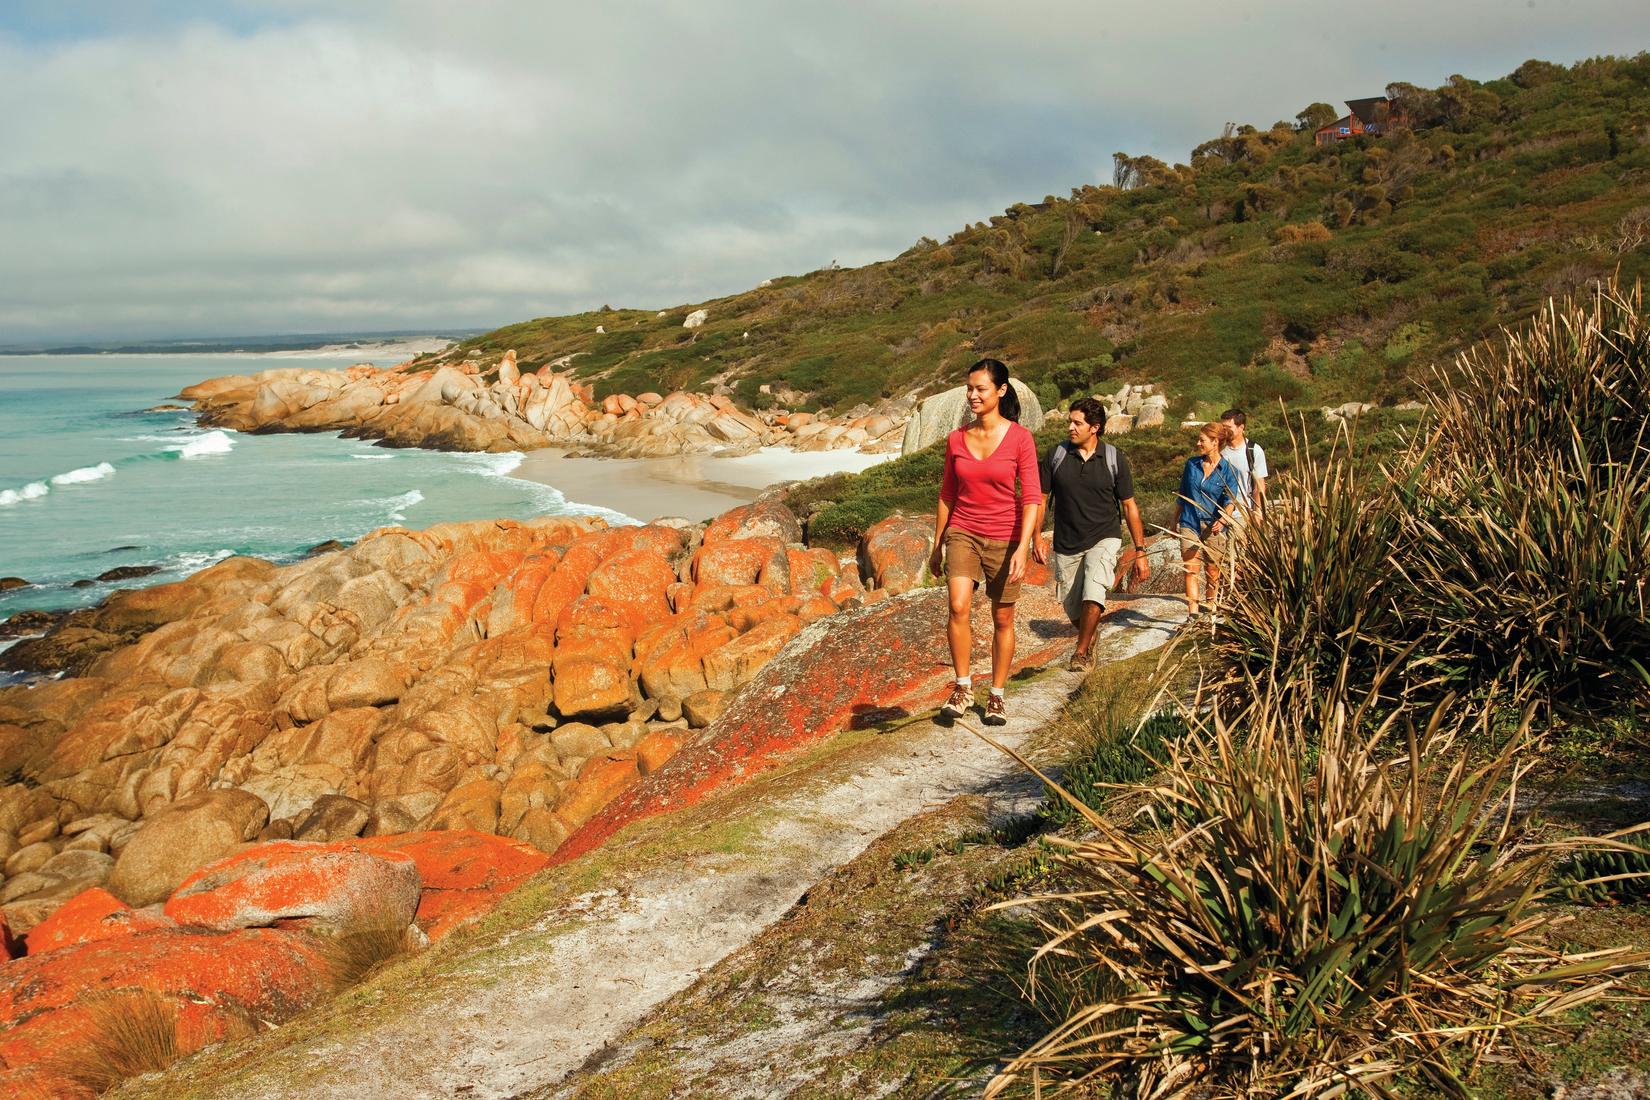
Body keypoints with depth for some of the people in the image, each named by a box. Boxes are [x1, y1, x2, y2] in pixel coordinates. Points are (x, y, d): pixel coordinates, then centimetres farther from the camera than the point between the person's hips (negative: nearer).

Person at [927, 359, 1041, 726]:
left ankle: (997, 696, 21)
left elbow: (1032, 498, -10)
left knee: (1002, 619, 7)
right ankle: (963, 687, -5)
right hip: (962, 534, 2)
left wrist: (1022, 548, -19)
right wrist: (937, 544, 13)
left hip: (1004, 538, -2)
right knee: (958, 607, -19)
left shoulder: (1020, 438, -8)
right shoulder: (956, 440, 3)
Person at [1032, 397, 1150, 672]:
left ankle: (1081, 652, -9)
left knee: (1093, 594, -25)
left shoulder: (1114, 459, -5)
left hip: (1104, 538, -2)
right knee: (1073, 608, 9)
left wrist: (1140, 552, -1)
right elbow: (1041, 498, 5)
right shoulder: (1056, 455, -2)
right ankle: (1089, 639, 41)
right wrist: (1037, 536, -6)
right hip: (1066, 544, 2)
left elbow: (1129, 506, 1)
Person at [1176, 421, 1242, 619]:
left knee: (1212, 570, 10)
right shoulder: (1192, 464, 6)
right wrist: (1175, 520, 21)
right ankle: (1193, 612, -16)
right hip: (1189, 524, 2)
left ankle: (1210, 604, 31)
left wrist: (1223, 519, -34)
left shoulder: (1228, 471, -4)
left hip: (1213, 528, -2)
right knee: (1191, 569, -10)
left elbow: (1230, 500, -14)